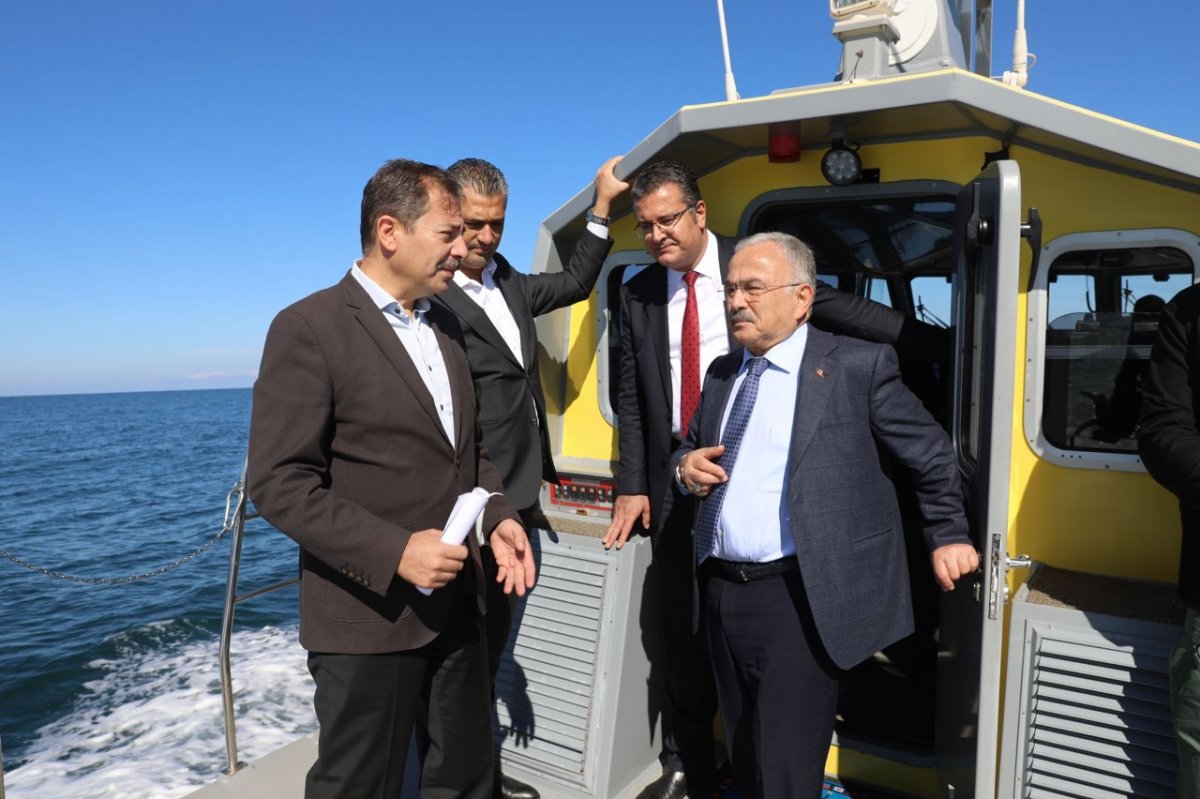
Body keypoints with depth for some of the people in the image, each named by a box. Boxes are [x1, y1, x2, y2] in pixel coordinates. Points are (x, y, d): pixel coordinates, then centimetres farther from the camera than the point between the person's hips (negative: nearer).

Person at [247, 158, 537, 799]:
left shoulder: (444, 326, 10)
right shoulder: (309, 327, -12)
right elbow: (278, 481, -16)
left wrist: (497, 516, 0)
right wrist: (394, 551, -23)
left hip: (457, 605, 7)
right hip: (368, 618, -6)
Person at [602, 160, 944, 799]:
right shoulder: (638, 293, 7)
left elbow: (839, 308, -7)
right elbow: (631, 400, 9)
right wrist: (632, 485, 5)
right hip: (674, 482, 3)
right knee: (682, 627, 11)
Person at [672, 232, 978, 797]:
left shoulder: (858, 365, -5)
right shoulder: (721, 372, 12)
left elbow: (931, 456, 3)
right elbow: (691, 451, 22)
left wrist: (947, 536, 7)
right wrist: (686, 466, 1)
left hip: (800, 599, -6)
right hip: (719, 591, 6)